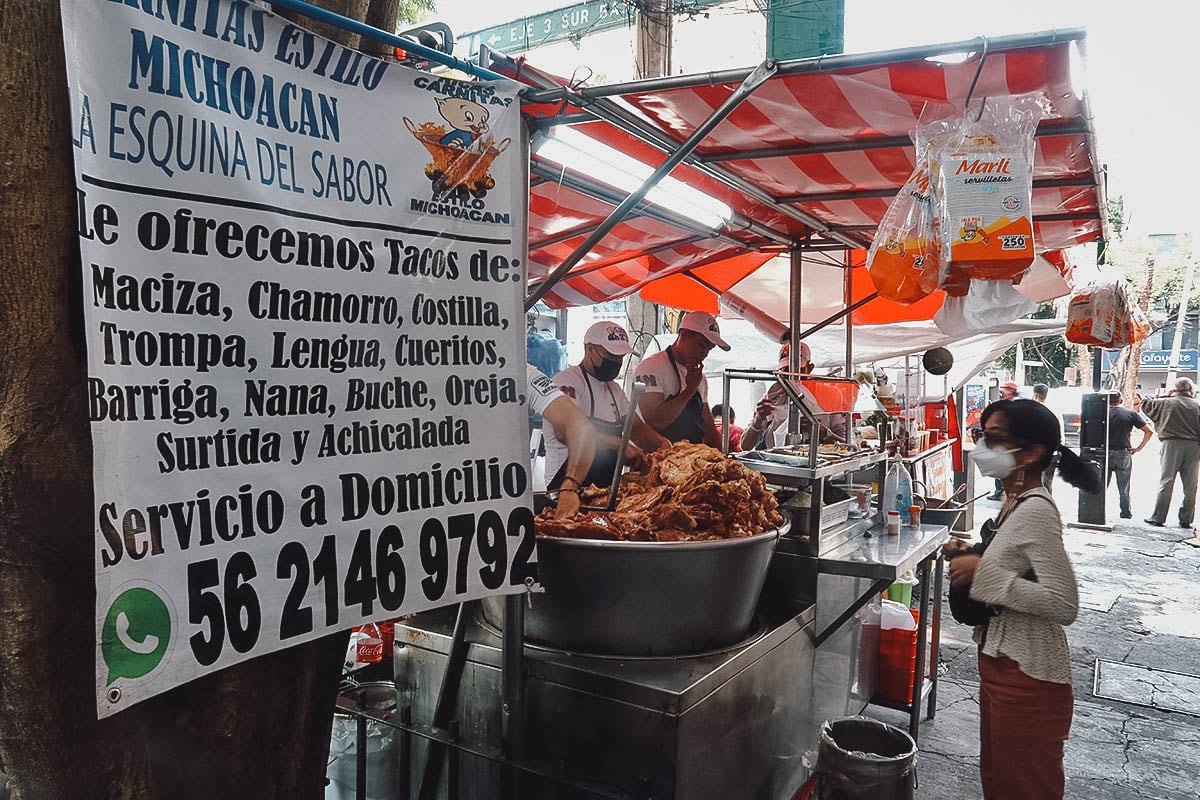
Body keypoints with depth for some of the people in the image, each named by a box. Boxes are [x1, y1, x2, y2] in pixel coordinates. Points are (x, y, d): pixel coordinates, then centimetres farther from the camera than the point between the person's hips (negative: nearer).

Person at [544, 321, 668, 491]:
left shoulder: (614, 389, 23)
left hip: (607, 483, 9)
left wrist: (662, 444, -3)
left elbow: (637, 428, 19)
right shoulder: (568, 381, -9)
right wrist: (619, 444, -29)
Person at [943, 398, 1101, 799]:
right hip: (1002, 663, 9)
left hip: (1026, 675, -9)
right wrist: (971, 556, 4)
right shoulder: (1018, 502, 5)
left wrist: (985, 573, -28)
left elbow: (1064, 605, -30)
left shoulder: (1035, 511, -24)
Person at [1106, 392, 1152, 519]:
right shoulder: (1131, 414, 1)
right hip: (1124, 454, 1)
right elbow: (1148, 431, -2)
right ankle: (1126, 513, 14)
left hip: (1105, 454, -1)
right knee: (1124, 489, 10)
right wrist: (1139, 448, 2)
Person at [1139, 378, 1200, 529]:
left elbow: (1145, 403, 13)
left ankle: (1158, 518, 0)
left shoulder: (1166, 403, -1)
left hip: (1172, 444, -1)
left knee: (1166, 482, 1)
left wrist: (1165, 396, 18)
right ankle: (1186, 520, 11)